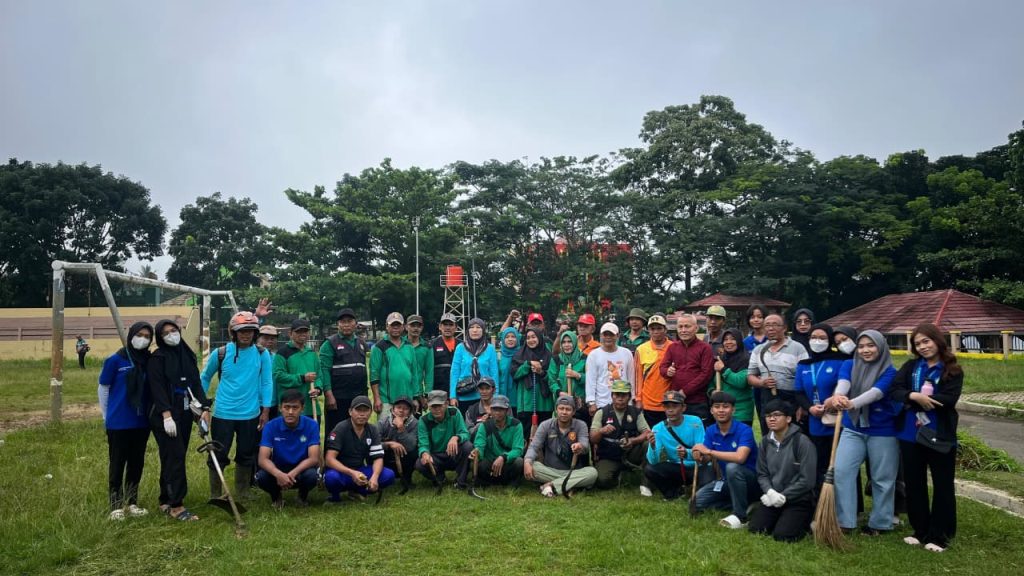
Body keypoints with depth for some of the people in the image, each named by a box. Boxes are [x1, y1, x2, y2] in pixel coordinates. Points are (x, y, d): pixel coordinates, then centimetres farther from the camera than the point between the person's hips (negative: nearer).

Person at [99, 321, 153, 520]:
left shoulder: (149, 361, 2)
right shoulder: (115, 360, -7)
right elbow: (103, 389, 1)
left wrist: (151, 412, 7)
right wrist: (107, 416, 6)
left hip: (141, 422, 4)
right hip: (118, 423, -4)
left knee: (137, 464, 11)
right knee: (117, 464, 4)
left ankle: (132, 503, 24)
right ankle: (116, 506, 13)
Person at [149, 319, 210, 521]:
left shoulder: (188, 355, 14)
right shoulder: (158, 358, -5)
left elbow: (197, 383, 12)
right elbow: (157, 388, -13)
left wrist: (204, 407, 0)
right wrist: (167, 415, -22)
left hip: (185, 413, 6)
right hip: (165, 415, -6)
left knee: (174, 458, 11)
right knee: (174, 457, -10)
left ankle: (165, 501, 21)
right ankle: (176, 506, -7)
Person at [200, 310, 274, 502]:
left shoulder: (262, 355, -4)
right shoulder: (220, 353, -4)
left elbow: (267, 383, -1)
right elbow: (205, 377, 10)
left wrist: (265, 410, -3)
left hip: (250, 415, 1)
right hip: (223, 414, -1)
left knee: (246, 457, 12)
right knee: (218, 456, 3)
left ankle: (242, 496, 27)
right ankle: (215, 496, 19)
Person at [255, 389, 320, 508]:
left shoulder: (311, 425, -15)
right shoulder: (271, 426, -14)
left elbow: (314, 458, -20)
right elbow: (263, 459, -22)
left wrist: (292, 474, -37)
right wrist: (279, 474, -43)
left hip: (301, 469, -1)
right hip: (278, 469, 1)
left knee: (311, 476, -34)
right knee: (261, 477, -31)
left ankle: (303, 496, 4)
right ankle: (276, 496, 6)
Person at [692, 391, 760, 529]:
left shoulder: (744, 430, -22)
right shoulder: (710, 431, -3)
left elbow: (740, 457, -39)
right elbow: (706, 460, -5)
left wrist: (709, 451, -32)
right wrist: (700, 457, -30)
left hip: (751, 480, -7)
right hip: (728, 481, 7)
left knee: (732, 467, -37)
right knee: (696, 501, -6)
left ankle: (741, 516, -22)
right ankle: (742, 503, 5)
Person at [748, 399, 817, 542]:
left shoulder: (802, 442, -15)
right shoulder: (765, 442, 4)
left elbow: (807, 480, -16)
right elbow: (762, 474, 6)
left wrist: (783, 497, -14)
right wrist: (770, 492, -15)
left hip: (798, 499, -5)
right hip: (773, 498, 5)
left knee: (782, 535, -21)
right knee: (755, 528, -12)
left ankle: (804, 521, 9)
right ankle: (781, 517, 15)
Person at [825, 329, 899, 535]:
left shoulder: (889, 372, -9)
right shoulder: (849, 366, 2)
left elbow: (875, 393, -28)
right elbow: (843, 383, -20)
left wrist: (852, 403, -48)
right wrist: (837, 396, -45)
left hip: (882, 431, -3)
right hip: (853, 429, 3)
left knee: (882, 478, 7)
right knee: (841, 471, -6)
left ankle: (879, 523, 24)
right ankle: (844, 521, 3)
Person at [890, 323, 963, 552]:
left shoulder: (953, 371, -3)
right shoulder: (910, 366, 6)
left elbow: (949, 399, -18)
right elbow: (895, 390, -6)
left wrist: (913, 400, -16)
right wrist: (915, 396, -24)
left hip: (940, 436, -3)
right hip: (910, 435, 3)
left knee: (942, 486, 5)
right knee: (914, 484, 12)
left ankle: (939, 536, 17)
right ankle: (920, 531, 26)